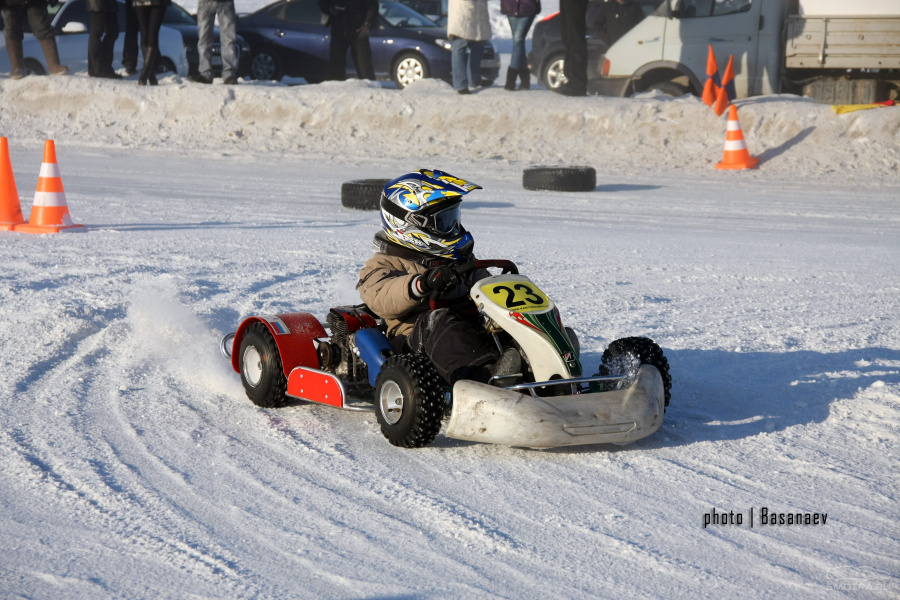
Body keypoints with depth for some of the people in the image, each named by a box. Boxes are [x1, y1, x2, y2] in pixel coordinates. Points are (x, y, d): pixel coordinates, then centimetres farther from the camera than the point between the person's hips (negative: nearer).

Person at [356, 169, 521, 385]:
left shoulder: (460, 260, 30)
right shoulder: (385, 264, 8)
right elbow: (380, 298, -13)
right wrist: (421, 285, -34)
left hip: (472, 329, 6)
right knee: (439, 320, -38)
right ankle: (486, 374, -65)